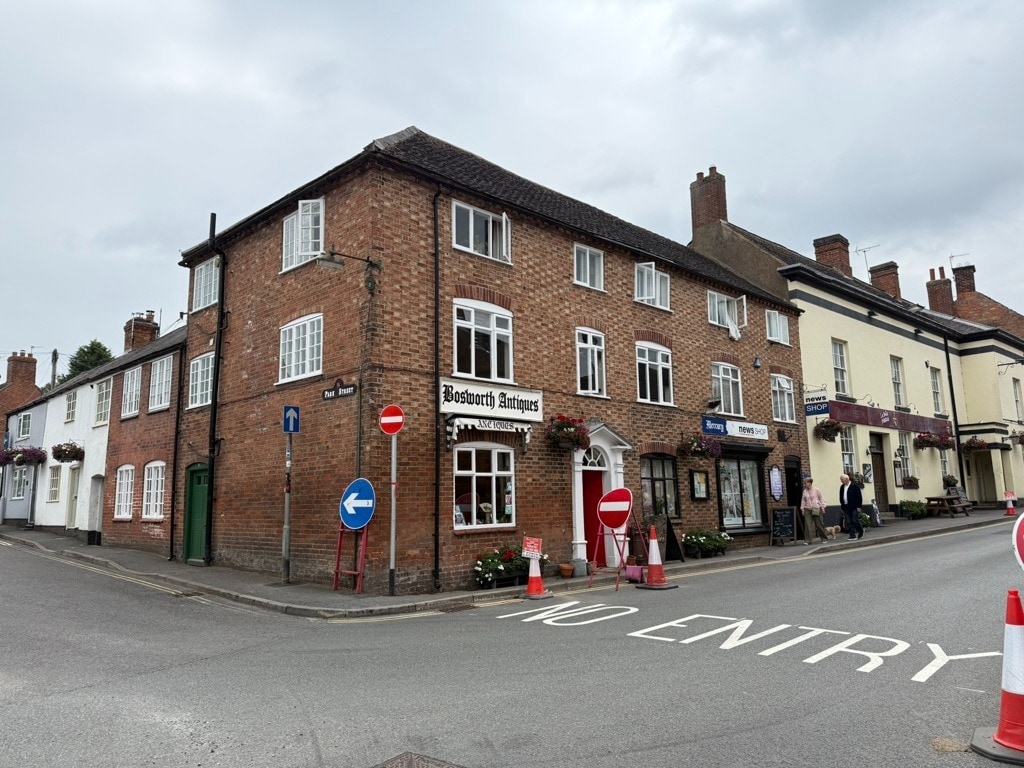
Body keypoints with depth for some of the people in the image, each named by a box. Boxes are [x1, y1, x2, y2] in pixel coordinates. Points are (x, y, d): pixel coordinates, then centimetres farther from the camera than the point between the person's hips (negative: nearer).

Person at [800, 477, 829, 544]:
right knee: (807, 525, -7)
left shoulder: (817, 490, -3)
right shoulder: (805, 491, 7)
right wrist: (802, 508, 6)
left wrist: (822, 507, -4)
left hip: (816, 509, -3)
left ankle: (824, 538, 21)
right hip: (807, 509, 3)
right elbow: (803, 500, 10)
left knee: (819, 524, 4)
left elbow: (821, 498, 0)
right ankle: (807, 540, -6)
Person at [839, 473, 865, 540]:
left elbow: (859, 496, -8)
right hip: (846, 507, 5)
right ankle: (853, 535, 4)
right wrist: (842, 506, 11)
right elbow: (841, 497, 16)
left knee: (855, 521, -5)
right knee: (849, 522, 1)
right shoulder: (842, 487, 12)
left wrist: (859, 506, -13)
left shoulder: (855, 486, -5)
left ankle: (861, 531, 19)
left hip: (854, 507, -5)